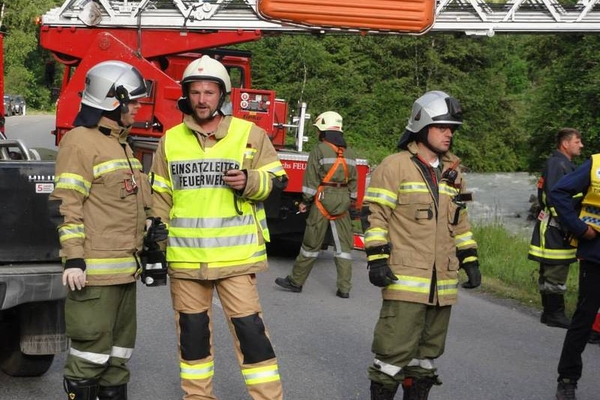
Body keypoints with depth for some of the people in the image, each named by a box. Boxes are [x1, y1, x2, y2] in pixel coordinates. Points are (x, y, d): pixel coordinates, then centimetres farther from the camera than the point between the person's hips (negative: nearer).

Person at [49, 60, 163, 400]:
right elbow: (66, 206, -16)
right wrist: (73, 259, -20)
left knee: (119, 351, 14)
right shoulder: (80, 142, -11)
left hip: (126, 268, 9)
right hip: (95, 270, -9)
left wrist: (148, 244, 24)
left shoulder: (121, 144, 18)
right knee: (91, 350, -5)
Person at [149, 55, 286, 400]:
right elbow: (161, 196, 15)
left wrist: (250, 182, -18)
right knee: (192, 331, 12)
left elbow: (276, 180, 2)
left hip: (235, 254, -3)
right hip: (184, 256, 3)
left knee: (249, 328, -5)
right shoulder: (171, 140, 8)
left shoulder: (249, 134, 0)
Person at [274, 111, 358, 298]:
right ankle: (344, 288, 5)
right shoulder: (349, 153, 11)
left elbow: (312, 179, -9)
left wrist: (305, 201, -2)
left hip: (323, 200, -5)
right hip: (343, 203, 5)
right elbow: (353, 181, 13)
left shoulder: (319, 150, -7)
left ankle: (296, 281, 12)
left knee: (311, 243, 3)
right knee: (344, 245, 6)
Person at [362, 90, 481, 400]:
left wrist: (470, 261, 17)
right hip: (405, 279, -7)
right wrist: (377, 259, -15)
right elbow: (374, 213, -8)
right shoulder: (395, 166, -6)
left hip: (441, 282, 7)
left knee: (428, 350, 13)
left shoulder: (452, 172, 15)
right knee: (395, 348, -8)